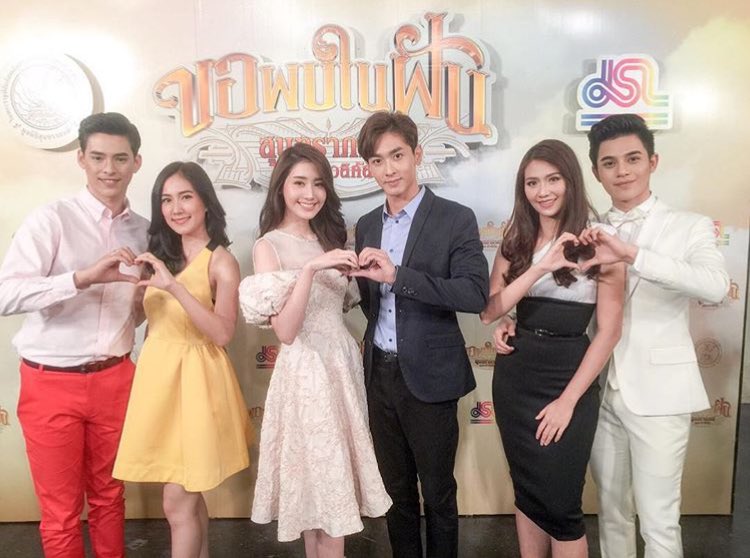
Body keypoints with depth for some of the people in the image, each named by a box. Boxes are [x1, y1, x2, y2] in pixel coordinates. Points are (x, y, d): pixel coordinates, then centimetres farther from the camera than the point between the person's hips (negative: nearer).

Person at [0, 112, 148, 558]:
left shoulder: (143, 230, 6)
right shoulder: (51, 219, -10)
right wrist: (83, 277, -32)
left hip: (114, 380, 4)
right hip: (52, 384, -4)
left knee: (109, 497, 19)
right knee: (61, 512, 10)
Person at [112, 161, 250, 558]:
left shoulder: (221, 261, -9)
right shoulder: (159, 254, 10)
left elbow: (223, 334, -21)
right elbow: (144, 318, 11)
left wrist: (176, 287, -27)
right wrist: (140, 282, -3)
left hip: (194, 378, -6)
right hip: (156, 374, 6)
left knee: (177, 503, 2)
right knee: (188, 496, 19)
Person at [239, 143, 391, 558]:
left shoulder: (328, 237, 11)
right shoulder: (269, 246, -8)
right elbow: (286, 332, -17)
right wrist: (309, 268, -25)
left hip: (344, 363, 6)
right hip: (306, 371, -6)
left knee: (330, 486, 14)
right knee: (324, 484, 2)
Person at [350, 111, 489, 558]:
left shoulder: (455, 219, -10)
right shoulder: (367, 225, 8)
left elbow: (476, 294, -23)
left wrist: (397, 275, -28)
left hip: (429, 376, -5)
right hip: (380, 374, 5)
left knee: (438, 491, 12)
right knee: (396, 488, 19)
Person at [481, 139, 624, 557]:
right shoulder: (516, 241, 5)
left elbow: (609, 331, -9)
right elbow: (488, 311, -6)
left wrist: (568, 400, -10)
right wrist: (539, 268, -19)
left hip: (569, 378, -4)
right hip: (514, 378, 4)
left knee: (560, 505, 4)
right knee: (527, 493, 16)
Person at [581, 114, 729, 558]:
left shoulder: (690, 226, -3)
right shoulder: (591, 235, 8)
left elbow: (716, 286, -22)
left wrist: (631, 254, -32)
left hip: (657, 394, -3)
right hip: (602, 390, 4)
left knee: (658, 522, 5)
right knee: (611, 509, 18)